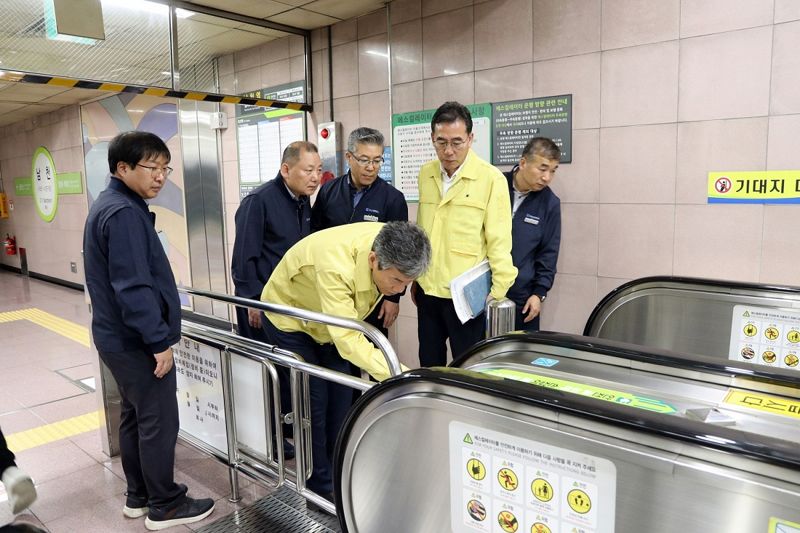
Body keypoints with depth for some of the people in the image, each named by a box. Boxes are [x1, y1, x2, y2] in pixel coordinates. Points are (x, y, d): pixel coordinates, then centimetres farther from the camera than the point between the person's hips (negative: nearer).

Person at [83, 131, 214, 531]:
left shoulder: (110, 206, 12)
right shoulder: (123, 213, -21)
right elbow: (133, 287, -26)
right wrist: (159, 340, -22)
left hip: (120, 337, 10)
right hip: (136, 341, -10)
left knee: (135, 416, 18)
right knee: (160, 421, 1)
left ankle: (138, 496, 32)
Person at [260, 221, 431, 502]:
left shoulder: (389, 248, -23)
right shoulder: (336, 266, -44)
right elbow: (347, 339, -48)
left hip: (330, 320, 6)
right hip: (289, 317, -6)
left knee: (341, 397, 6)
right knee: (314, 401, -6)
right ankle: (320, 485, 10)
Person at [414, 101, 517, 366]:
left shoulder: (491, 178, -12)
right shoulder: (425, 174, 7)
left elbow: (499, 242, -11)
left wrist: (498, 292, -10)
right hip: (427, 290, 6)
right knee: (429, 366, 18)